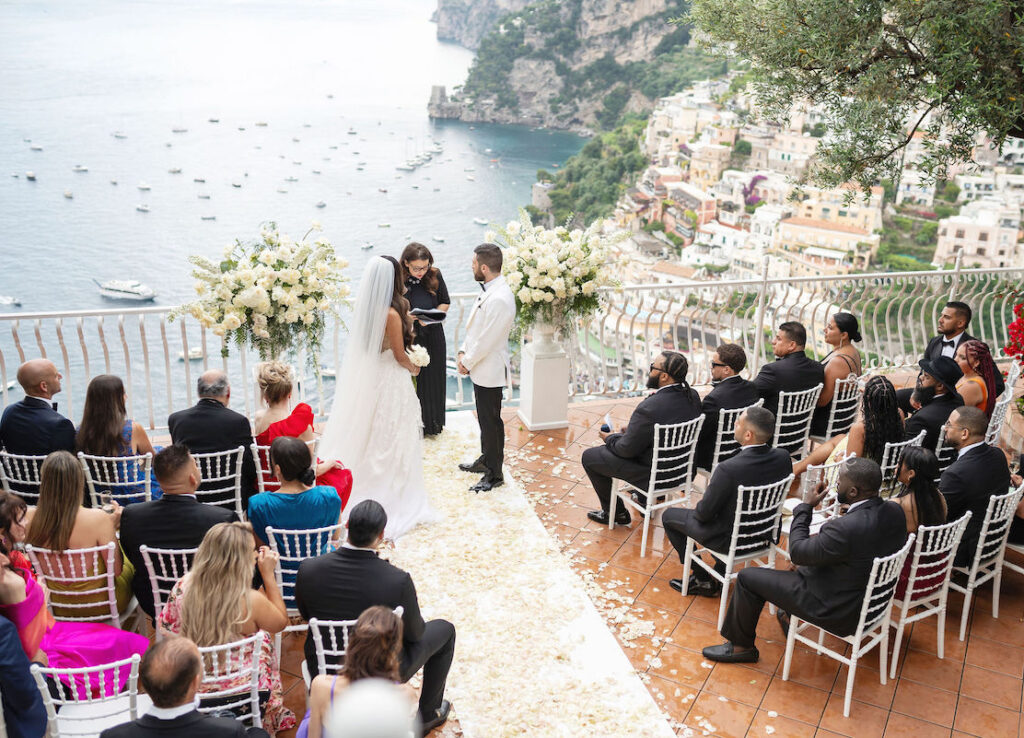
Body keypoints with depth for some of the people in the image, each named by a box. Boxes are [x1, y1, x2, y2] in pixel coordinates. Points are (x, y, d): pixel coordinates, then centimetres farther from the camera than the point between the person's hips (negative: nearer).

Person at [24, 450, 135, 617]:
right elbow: (116, 570, -20)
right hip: (100, 607, -4)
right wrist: (112, 527, -10)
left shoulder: (31, 520, -17)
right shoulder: (97, 519, -30)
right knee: (130, 562, 28)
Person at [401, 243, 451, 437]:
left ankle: (433, 424, 34)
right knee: (412, 381, 6)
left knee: (433, 380, 15)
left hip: (433, 337, 3)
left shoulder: (435, 275, -7)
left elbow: (445, 303, 4)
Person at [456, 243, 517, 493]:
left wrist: (467, 363, -12)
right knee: (485, 418, 23)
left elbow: (486, 339, -23)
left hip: (490, 371, -10)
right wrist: (463, 351, 4)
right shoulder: (489, 290, 5)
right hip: (481, 368, 10)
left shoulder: (500, 299, -27)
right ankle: (486, 460, 39)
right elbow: (474, 325, 13)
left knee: (491, 421, 2)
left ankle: (494, 474, 15)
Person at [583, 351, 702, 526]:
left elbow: (627, 449, -20)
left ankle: (615, 513, 21)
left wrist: (610, 438, 1)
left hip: (655, 475, -8)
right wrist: (630, 430, 9)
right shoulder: (692, 396, -8)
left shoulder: (648, 408, -32)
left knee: (590, 457, 8)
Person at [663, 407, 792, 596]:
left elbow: (704, 513, -21)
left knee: (669, 515, 13)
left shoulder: (728, 469, -34)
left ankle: (702, 579, 21)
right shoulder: (783, 457, -14)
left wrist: (705, 498, 3)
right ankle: (721, 576, 35)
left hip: (730, 540, -6)